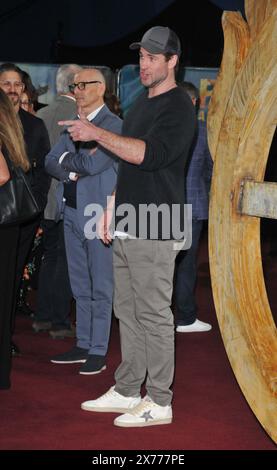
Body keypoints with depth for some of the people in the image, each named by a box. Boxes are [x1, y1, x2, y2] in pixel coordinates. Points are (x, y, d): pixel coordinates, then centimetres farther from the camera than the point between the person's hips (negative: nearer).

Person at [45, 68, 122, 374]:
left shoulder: (113, 125, -9)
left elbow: (94, 163, -20)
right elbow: (50, 163, 9)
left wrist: (66, 159, -5)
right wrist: (72, 173, -10)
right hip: (72, 212, 7)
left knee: (100, 287, 0)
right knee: (80, 287, 14)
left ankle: (98, 351, 6)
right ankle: (83, 345, 23)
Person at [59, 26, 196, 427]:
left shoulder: (178, 107, -10)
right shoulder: (140, 104, 19)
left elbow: (151, 154, -25)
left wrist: (97, 134, -23)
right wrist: (111, 210, 19)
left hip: (155, 232, -9)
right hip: (126, 229, 9)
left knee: (154, 316, -4)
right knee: (127, 312, 13)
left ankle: (159, 402, 4)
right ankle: (126, 392, 22)